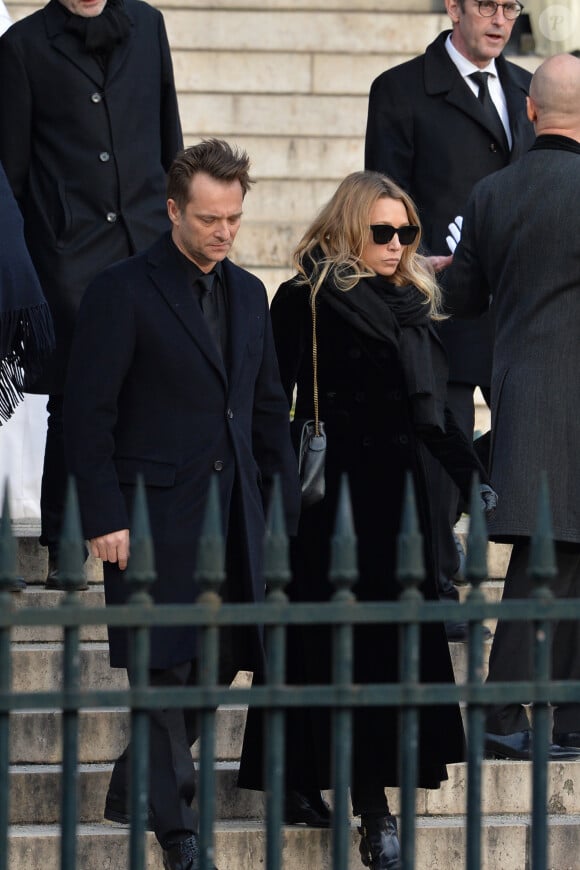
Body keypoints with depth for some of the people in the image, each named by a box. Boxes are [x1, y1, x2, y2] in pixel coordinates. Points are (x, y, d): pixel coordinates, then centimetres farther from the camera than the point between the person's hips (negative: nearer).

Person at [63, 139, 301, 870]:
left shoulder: (248, 294, 14)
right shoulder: (123, 291, -6)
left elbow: (268, 410, 20)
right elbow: (87, 414, -9)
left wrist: (285, 505, 12)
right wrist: (104, 517, -14)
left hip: (234, 515, 6)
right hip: (156, 515, -6)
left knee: (218, 664, 7)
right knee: (168, 669, -5)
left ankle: (133, 787, 25)